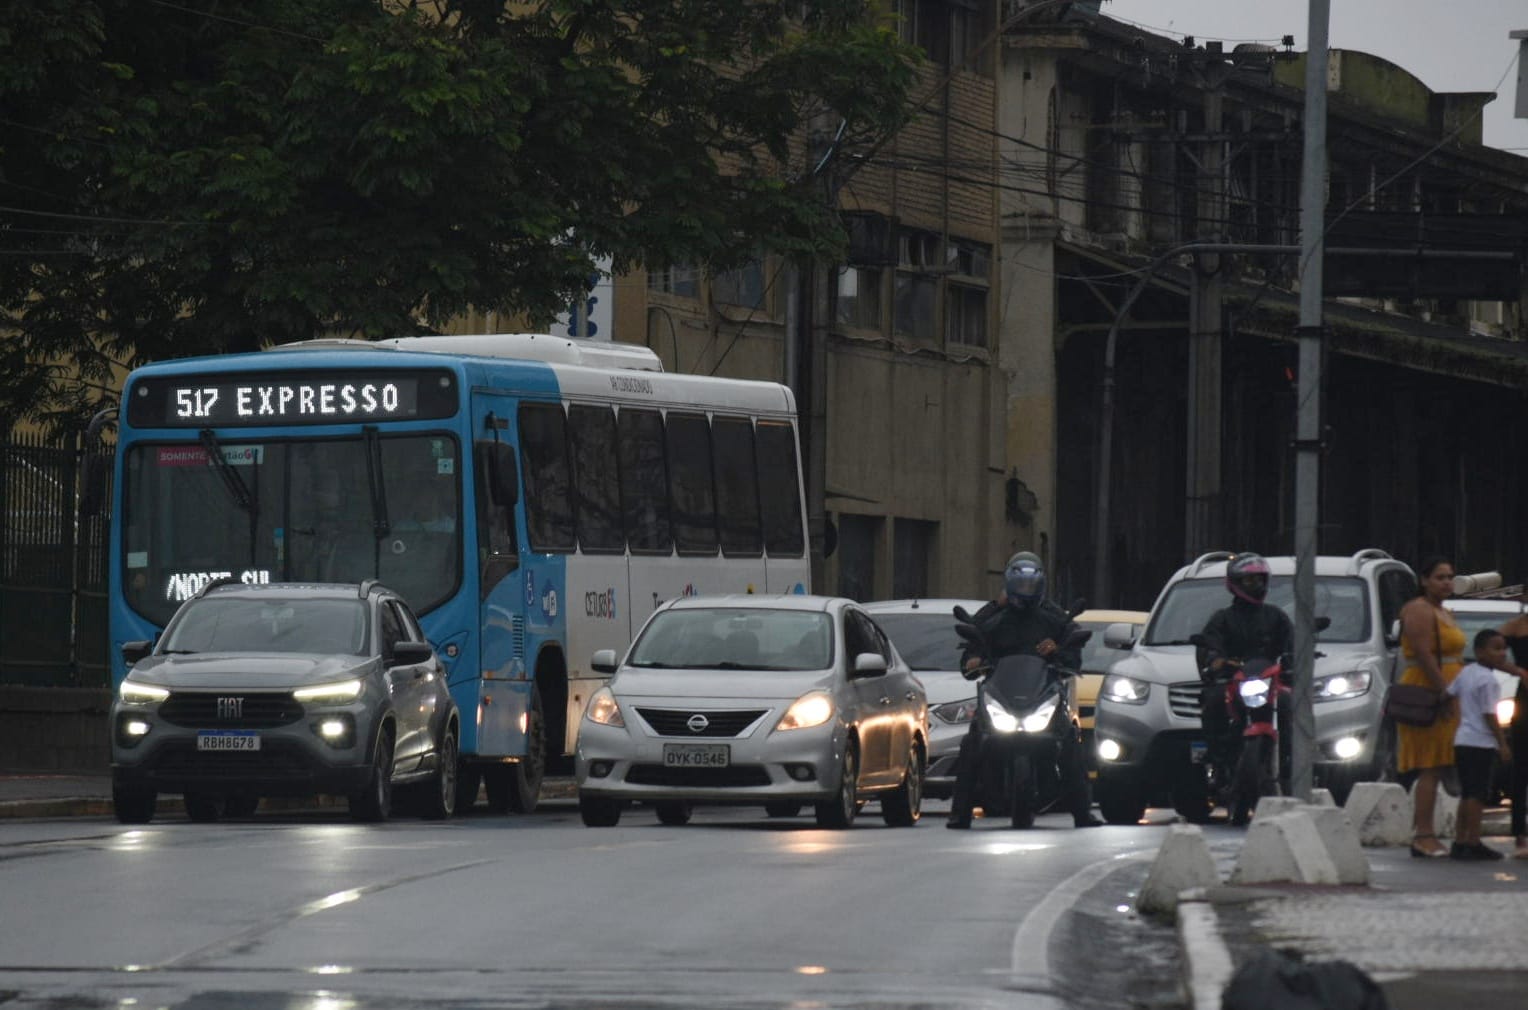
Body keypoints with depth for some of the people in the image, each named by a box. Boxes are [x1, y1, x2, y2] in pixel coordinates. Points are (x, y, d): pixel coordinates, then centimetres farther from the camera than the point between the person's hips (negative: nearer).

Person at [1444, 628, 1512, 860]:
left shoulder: (1466, 673, 11)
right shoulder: (1487, 680, -14)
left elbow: (1448, 694, 15)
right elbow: (1489, 715, -16)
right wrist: (1503, 744, -13)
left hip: (1462, 741, 9)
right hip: (1481, 743, -9)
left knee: (1467, 793, 13)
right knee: (1477, 794, -8)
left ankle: (1460, 841, 14)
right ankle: (1473, 843, -11)